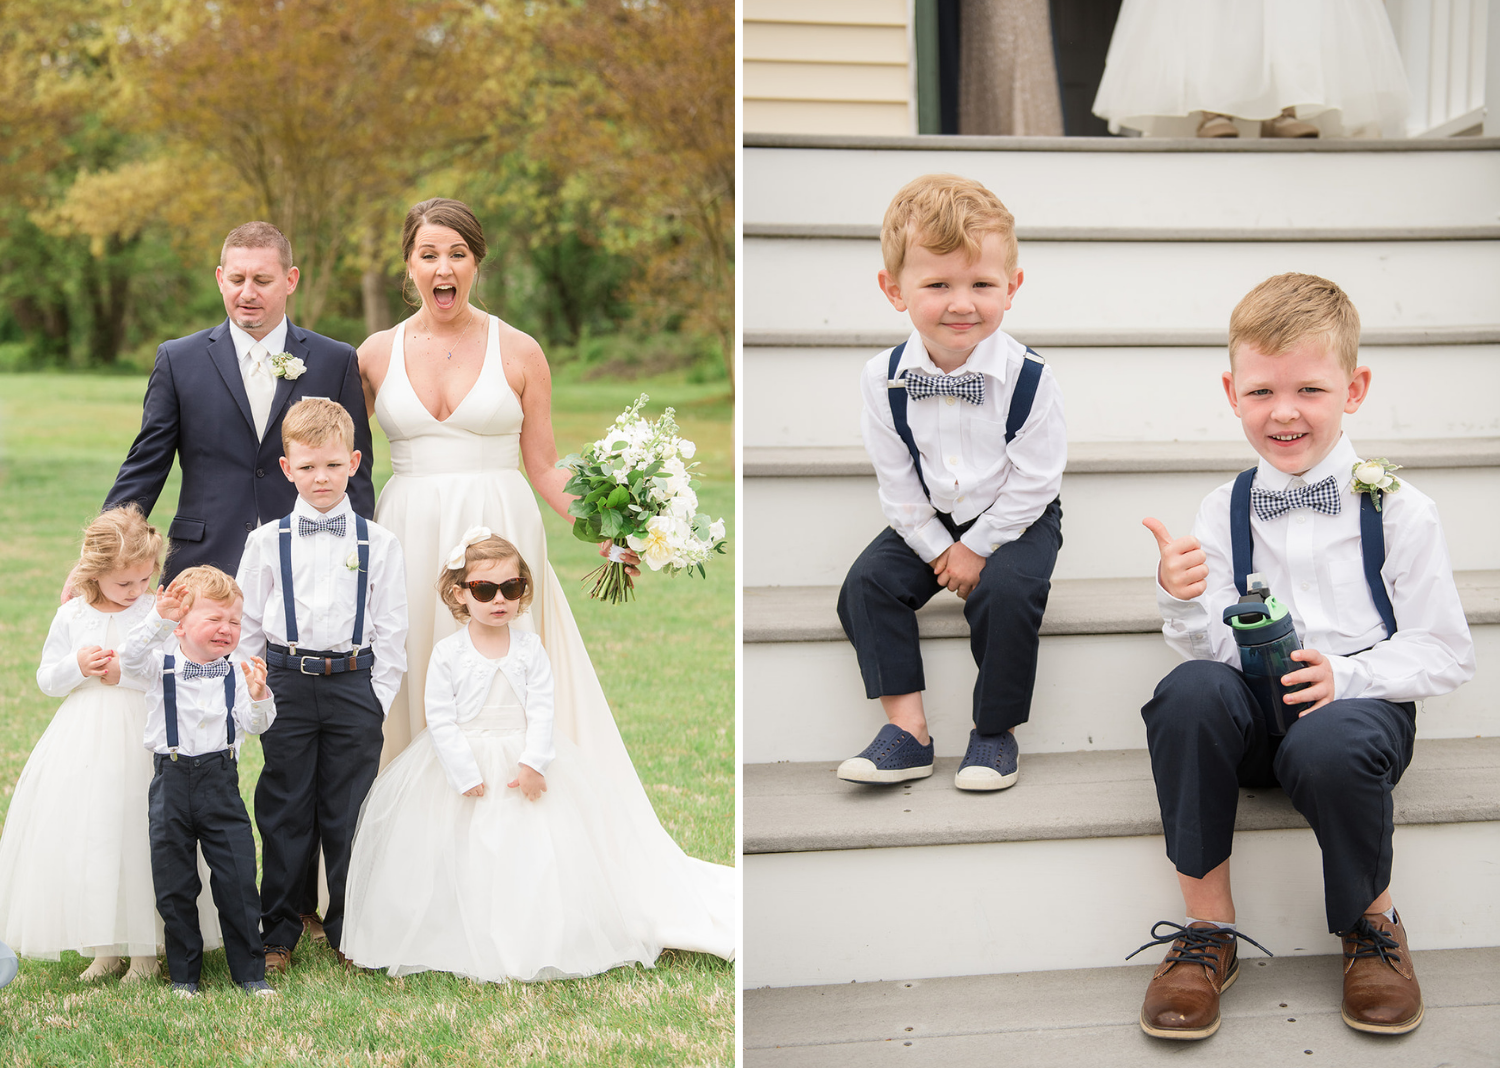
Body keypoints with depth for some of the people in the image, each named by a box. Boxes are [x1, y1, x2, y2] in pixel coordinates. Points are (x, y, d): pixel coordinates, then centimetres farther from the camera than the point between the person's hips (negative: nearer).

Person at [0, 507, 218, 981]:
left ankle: (146, 948, 9)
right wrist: (78, 667, -9)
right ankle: (104, 946, 17)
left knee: (136, 834, -4)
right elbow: (47, 679, 9)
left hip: (143, 741, -3)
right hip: (84, 744, 3)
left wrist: (125, 673, -15)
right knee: (85, 839, 3)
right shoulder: (71, 617, 4)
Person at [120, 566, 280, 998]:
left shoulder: (235, 671, 2)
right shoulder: (162, 664, -1)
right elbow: (130, 658, -21)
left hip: (221, 781, 0)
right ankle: (183, 974, 21)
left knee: (238, 878, -1)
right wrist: (158, 618, -33)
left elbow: (255, 725, -4)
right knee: (173, 884, 7)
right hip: (172, 782, 0)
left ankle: (250, 972, 11)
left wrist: (258, 696, -24)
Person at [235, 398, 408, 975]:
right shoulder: (266, 542, 2)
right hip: (287, 685, 0)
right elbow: (246, 625, 7)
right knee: (284, 812, 6)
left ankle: (349, 929, 19)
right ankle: (279, 932, 17)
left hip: (354, 685, 0)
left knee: (347, 813, 6)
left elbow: (391, 630, 4)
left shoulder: (378, 544, 2)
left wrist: (379, 699, -1)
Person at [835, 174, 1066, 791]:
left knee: (1006, 590, -28)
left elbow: (1033, 480, -16)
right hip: (927, 522, 4)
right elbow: (897, 483, -6)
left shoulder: (1028, 378, -21)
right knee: (867, 583, -14)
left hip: (1013, 520, -3)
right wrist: (937, 549, -11)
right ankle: (907, 728, -9)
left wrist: (977, 547, -16)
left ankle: (995, 731, -8)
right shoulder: (883, 381, -13)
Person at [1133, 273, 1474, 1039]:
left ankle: (1372, 920, -4)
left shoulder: (1398, 510, -3)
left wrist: (1347, 676, -18)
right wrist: (1183, 601, -21)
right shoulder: (1225, 511, 6)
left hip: (1363, 705, -3)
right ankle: (1207, 928, -16)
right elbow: (1216, 649, 1)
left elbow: (1445, 653, -2)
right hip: (1258, 708, 3)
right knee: (1191, 689, -31)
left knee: (1328, 744, -37)